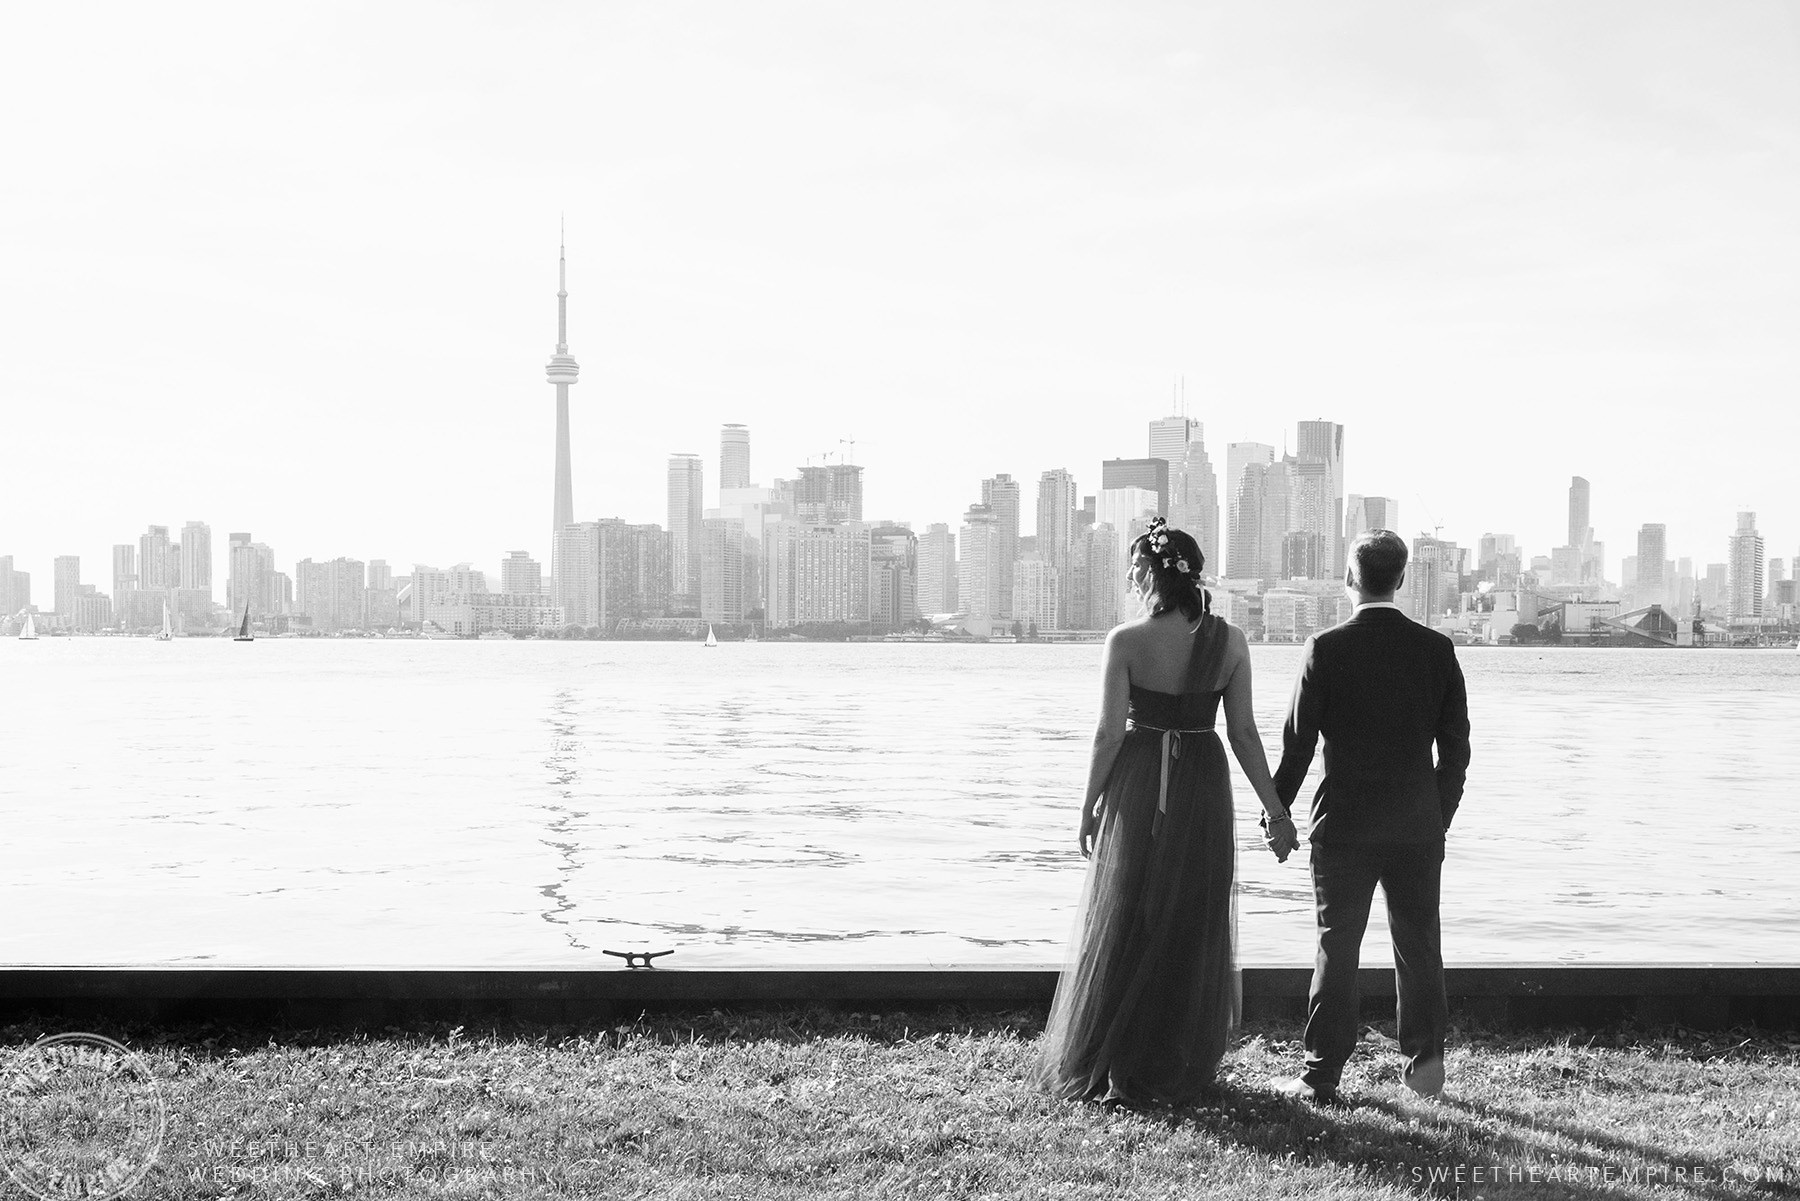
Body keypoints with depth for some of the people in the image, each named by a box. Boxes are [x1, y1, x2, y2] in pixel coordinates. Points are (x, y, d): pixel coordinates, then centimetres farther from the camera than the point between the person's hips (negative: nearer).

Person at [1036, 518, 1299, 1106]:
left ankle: (1096, 1066, 17)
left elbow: (1109, 733, -11)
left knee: (1121, 924, 10)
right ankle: (1175, 1069, 21)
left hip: (1137, 784, -2)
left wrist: (1090, 807, 0)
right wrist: (1275, 810, 4)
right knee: (1192, 927, 14)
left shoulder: (1125, 641, -12)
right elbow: (1243, 732, -3)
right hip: (1204, 784, 2)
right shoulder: (1229, 641, -3)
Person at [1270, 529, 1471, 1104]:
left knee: (1337, 947, 4)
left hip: (1345, 824, -2)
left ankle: (1322, 1074, 8)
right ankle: (1424, 1056, 13)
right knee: (1419, 942, 14)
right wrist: (1440, 815, 14)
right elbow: (1456, 746, 3)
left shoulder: (1326, 649, -9)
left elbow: (1298, 742, -7)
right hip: (1418, 824, 2)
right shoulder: (1436, 648, 0)